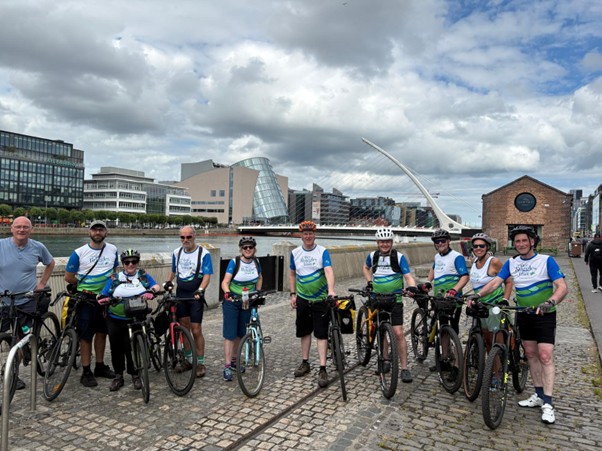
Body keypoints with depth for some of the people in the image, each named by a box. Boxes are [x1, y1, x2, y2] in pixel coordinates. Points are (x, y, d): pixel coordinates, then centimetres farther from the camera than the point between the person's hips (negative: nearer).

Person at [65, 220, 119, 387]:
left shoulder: (112, 250, 1)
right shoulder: (79, 252, -9)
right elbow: (68, 277, -3)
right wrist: (85, 285, 1)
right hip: (86, 298, -4)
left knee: (101, 331, 13)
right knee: (86, 335, 1)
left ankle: (100, 366, 27)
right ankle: (86, 372, 10)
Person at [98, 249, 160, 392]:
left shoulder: (144, 276, 9)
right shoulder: (114, 278, 11)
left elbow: (157, 286, -4)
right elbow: (103, 296, 5)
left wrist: (151, 291, -27)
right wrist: (103, 300, -19)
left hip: (135, 320, -2)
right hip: (115, 320, 2)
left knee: (131, 348, -9)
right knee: (116, 348, 6)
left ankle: (135, 375, 10)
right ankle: (118, 376, 23)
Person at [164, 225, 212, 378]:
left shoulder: (204, 253, -10)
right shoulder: (177, 253, 7)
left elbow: (207, 275, -14)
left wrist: (200, 290, -28)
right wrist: (168, 282, 2)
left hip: (195, 296, -5)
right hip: (180, 294, 5)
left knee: (196, 330, -5)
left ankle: (200, 363, 7)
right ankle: (188, 360, 25)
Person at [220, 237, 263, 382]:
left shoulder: (256, 262, 0)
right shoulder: (234, 262, -13)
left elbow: (259, 278, 18)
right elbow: (225, 282, -20)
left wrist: (257, 293, 9)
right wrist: (227, 292, -38)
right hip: (232, 302, -4)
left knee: (241, 333, 13)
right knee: (230, 334, -6)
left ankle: (233, 360, 30)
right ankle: (227, 366, -2)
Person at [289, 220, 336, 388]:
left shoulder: (323, 251, -9)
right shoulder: (295, 253, 3)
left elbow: (329, 271, -23)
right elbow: (292, 274, 13)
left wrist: (331, 290, -38)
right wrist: (293, 294, 7)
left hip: (320, 299, -4)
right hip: (302, 299, 4)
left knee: (321, 334, -4)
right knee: (304, 331, 14)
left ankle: (322, 369, 1)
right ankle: (305, 363, 29)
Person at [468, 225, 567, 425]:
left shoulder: (546, 260, -11)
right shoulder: (511, 263, 1)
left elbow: (562, 287, -19)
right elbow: (495, 282, -5)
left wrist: (550, 302, -37)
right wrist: (477, 295, -21)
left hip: (544, 315, -5)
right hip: (524, 315, 5)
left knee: (545, 356, -8)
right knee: (531, 354, 10)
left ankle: (548, 403, -4)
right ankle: (539, 395, 22)